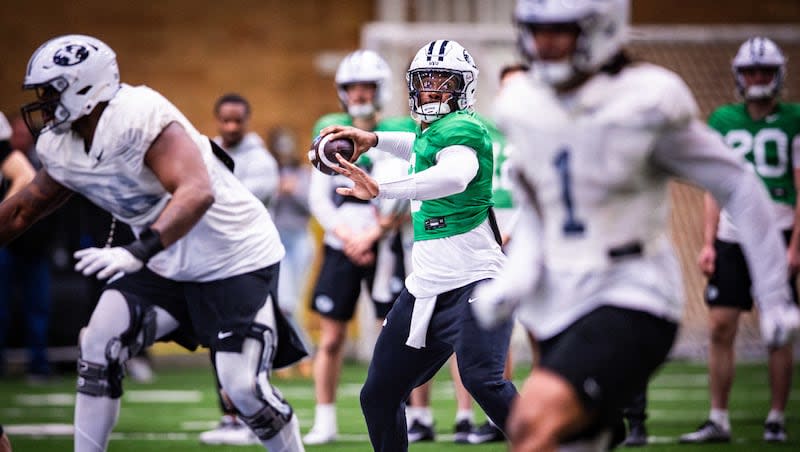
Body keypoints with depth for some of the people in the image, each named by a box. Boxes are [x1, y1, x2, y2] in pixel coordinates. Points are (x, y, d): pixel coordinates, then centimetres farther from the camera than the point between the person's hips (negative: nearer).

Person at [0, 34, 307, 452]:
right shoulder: (61, 148, -1)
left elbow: (197, 192, -40)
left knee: (243, 386, -13)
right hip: (167, 266, 8)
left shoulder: (140, 117, -27)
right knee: (99, 345, -7)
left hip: (236, 258, -8)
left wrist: (138, 252, -51)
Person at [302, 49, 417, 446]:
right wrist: (346, 236, -7)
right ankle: (324, 422, 10)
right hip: (340, 248, 2)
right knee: (331, 338, 2)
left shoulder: (398, 134, -1)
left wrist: (371, 236, -13)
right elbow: (318, 197, 5)